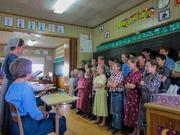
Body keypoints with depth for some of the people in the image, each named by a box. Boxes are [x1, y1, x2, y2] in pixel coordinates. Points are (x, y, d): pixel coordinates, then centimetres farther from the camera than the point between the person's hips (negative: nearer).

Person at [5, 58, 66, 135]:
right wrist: (43, 115, -5)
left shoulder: (12, 85, 3)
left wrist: (41, 113, 6)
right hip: (28, 127, -9)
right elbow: (36, 115, -26)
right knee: (61, 119, 1)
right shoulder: (26, 88, -27)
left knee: (54, 115, 21)